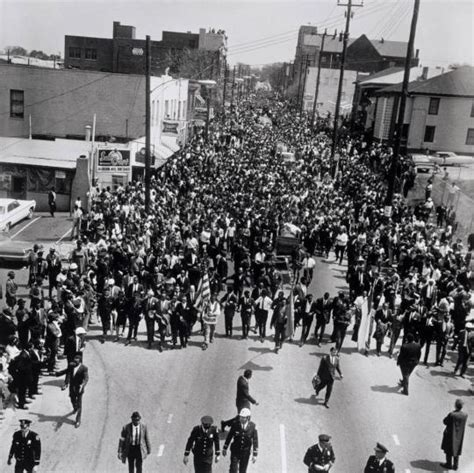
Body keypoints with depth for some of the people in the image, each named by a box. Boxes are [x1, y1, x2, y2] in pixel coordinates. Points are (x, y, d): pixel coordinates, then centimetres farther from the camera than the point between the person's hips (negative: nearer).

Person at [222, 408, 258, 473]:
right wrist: (225, 448, 4)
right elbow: (229, 436, -3)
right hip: (235, 451, 0)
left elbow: (255, 440, -8)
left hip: (246, 452, 0)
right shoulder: (235, 424, -16)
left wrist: (255, 455, -7)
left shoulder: (252, 426, -16)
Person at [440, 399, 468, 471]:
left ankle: (449, 464, 30)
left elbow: (445, 422, -16)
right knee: (456, 450, 22)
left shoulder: (452, 415, -32)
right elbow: (462, 423, 2)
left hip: (450, 435, -4)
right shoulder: (465, 415, -18)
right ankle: (455, 465, 34)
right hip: (459, 436, 4)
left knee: (449, 450, 17)